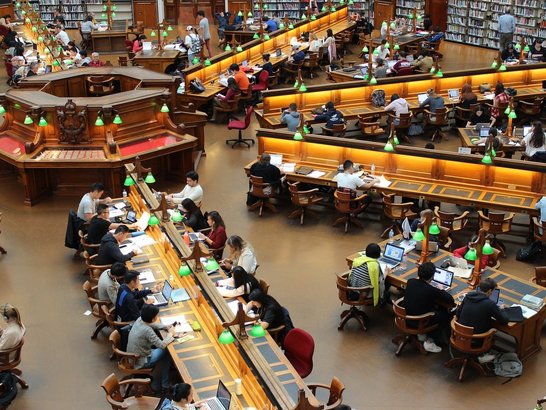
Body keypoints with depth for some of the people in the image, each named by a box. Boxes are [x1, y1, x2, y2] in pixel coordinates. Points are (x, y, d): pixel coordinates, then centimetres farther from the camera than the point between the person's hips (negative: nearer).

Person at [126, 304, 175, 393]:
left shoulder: (140, 319, -8)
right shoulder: (147, 330, -32)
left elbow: (152, 325, 13)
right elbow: (162, 345, -26)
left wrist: (165, 326, -2)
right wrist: (170, 334, -11)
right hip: (140, 362, -8)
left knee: (158, 348, 20)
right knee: (167, 352, 6)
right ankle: (164, 385, 21)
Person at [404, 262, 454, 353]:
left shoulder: (410, 281, -9)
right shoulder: (432, 290, -26)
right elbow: (450, 300, -15)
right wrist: (441, 290, 3)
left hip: (406, 317, 6)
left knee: (436, 307, 25)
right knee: (446, 314, 13)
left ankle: (422, 334, 30)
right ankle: (430, 342, 15)